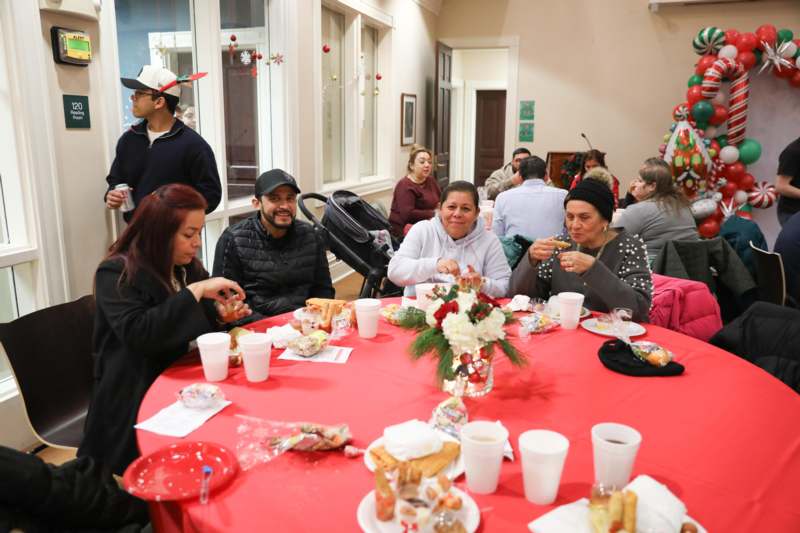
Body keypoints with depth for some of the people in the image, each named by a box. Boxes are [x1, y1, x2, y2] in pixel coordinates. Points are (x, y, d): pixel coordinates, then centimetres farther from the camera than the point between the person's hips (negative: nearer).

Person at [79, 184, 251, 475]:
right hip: (135, 402, -6)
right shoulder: (117, 273, -13)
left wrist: (219, 313, -4)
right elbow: (136, 333, -28)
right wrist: (195, 291, -28)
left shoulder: (187, 266, 7)